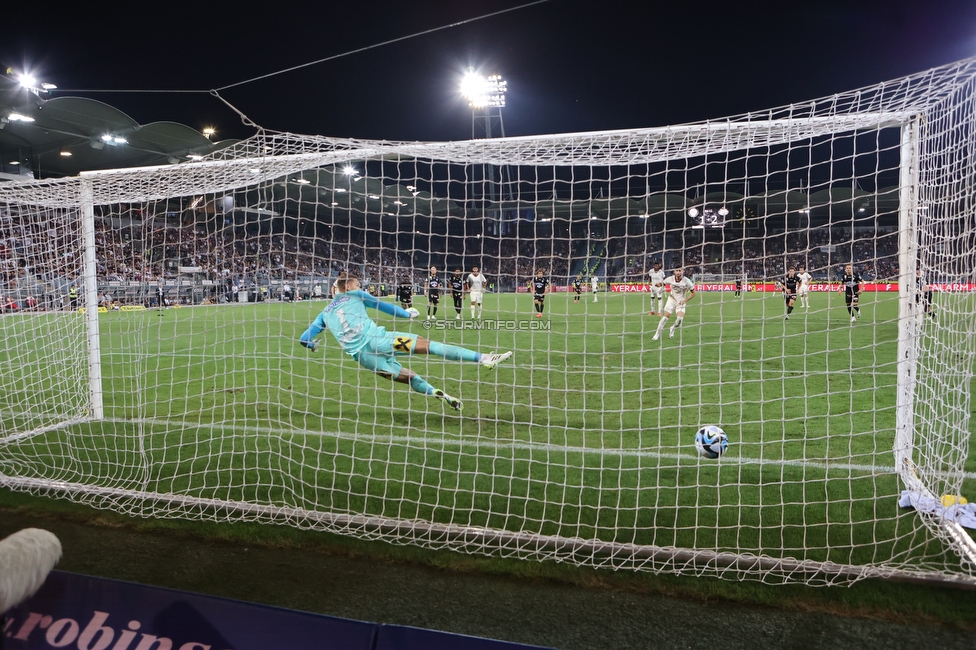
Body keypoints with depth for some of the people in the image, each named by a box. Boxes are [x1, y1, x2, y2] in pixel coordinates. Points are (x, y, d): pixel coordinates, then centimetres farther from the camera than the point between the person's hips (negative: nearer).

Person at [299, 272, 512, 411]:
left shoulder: (325, 313, 25)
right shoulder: (354, 295, 14)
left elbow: (304, 339, 23)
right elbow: (383, 305, 19)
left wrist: (313, 345, 45)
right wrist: (407, 313, 33)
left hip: (361, 355, 5)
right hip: (374, 339, -5)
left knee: (411, 378, 19)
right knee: (428, 345, -9)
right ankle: (482, 357, -19)